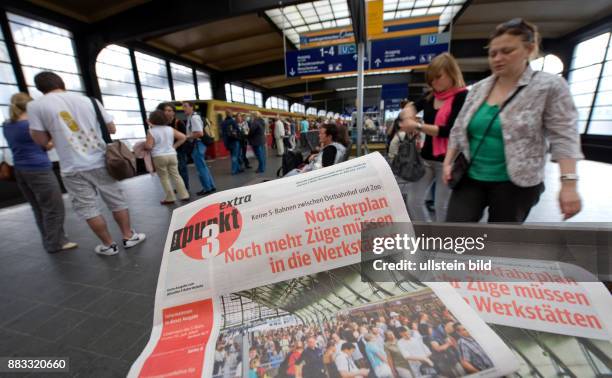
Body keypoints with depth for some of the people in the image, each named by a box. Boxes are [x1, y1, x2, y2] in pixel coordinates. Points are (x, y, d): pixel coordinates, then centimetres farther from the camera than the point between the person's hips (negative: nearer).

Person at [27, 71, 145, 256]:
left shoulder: (35, 105, -2)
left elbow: (42, 140, -2)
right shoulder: (90, 101, 3)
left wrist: (54, 128, 14)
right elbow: (112, 129, 7)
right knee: (117, 201, 11)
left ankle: (108, 245, 16)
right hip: (100, 162, 2)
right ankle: (128, 237, 20)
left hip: (73, 168, -2)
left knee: (88, 209, 9)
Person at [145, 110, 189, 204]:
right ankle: (184, 195, 9)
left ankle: (170, 198, 9)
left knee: (164, 178, 7)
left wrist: (145, 144, 10)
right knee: (176, 175, 9)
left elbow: (149, 146, -12)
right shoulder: (170, 129, 5)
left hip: (159, 157, -4)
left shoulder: (151, 131, -7)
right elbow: (183, 137, 4)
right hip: (172, 155, 4)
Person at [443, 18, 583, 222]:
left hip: (515, 183, -3)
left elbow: (563, 137, -8)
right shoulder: (479, 88, 7)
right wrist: (448, 162, 4)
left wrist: (569, 183, -17)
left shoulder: (549, 86, -3)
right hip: (470, 178, 3)